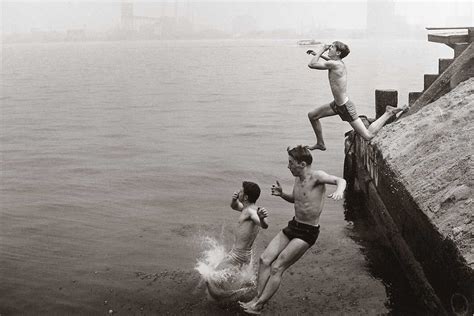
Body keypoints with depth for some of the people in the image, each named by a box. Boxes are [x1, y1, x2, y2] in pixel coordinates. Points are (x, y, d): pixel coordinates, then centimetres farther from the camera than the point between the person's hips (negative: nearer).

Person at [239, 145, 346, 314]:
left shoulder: (316, 176, -18)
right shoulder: (298, 179, 7)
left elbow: (340, 180, -31)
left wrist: (339, 190, -54)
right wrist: (281, 194, 5)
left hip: (307, 232, -8)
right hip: (293, 226, 8)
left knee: (277, 267, -9)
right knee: (265, 259, 1)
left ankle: (258, 306, 1)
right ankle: (257, 297, 6)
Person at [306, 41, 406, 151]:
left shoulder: (335, 64, -25)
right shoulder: (338, 62, 3)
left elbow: (312, 64, -25)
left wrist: (321, 50, -12)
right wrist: (318, 54, 22)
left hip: (346, 107, -10)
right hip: (337, 105, 10)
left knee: (368, 136, -6)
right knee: (312, 116, 14)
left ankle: (388, 113, 6)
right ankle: (320, 144, 29)